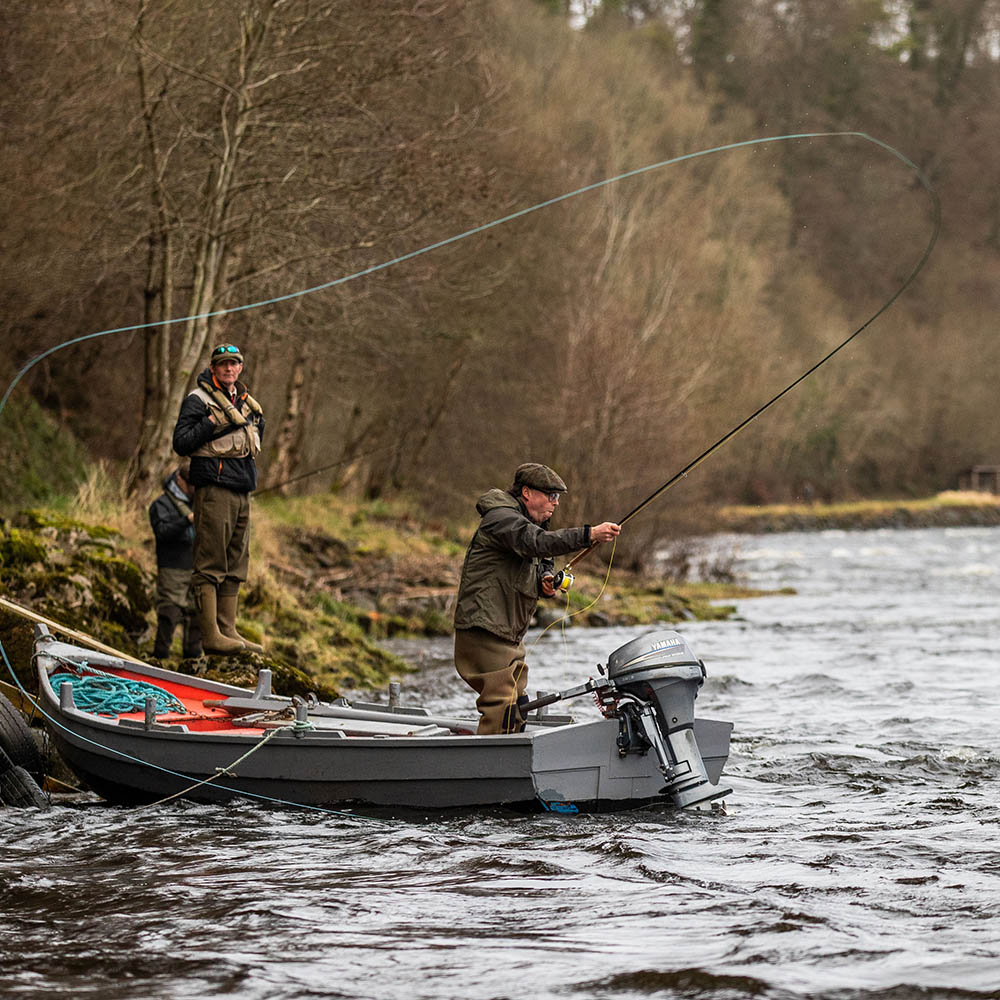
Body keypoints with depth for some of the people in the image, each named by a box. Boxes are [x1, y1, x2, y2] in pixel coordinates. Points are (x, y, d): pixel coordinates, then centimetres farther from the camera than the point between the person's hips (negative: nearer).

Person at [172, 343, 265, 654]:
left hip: (242, 489, 8)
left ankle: (228, 631, 15)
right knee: (210, 564, -9)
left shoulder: (244, 402, 20)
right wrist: (213, 424, -17)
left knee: (234, 566, 10)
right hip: (214, 487, -8)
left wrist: (256, 423, 13)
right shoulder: (199, 400, -4)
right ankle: (211, 636, -12)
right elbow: (181, 442, -12)